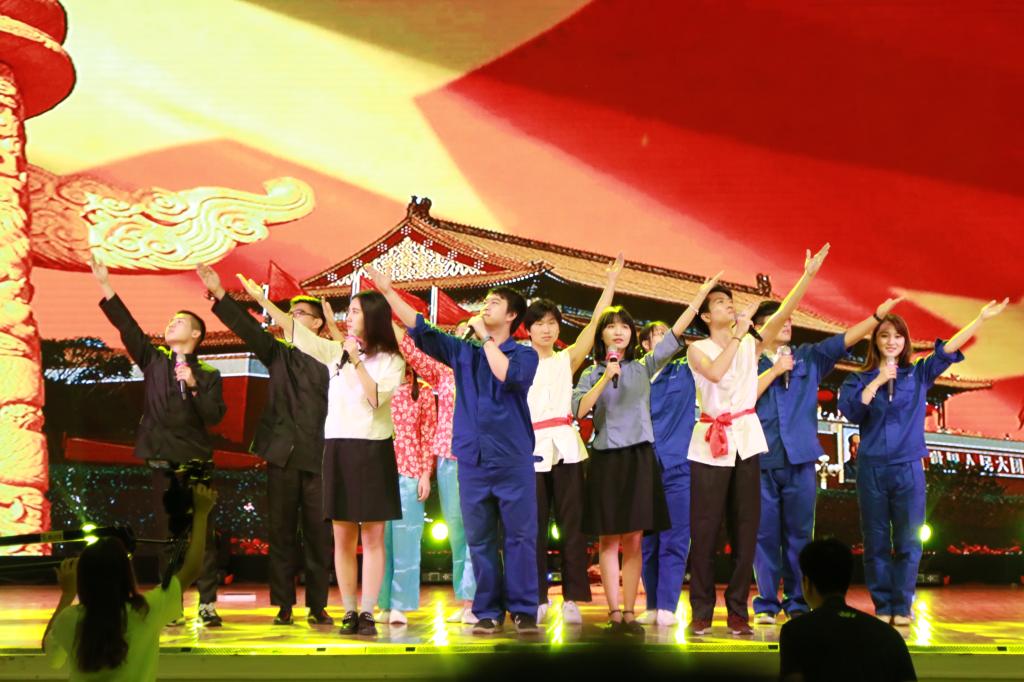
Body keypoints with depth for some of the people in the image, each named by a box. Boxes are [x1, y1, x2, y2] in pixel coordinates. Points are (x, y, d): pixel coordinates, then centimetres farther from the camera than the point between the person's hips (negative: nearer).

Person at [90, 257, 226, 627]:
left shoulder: (207, 374, 3)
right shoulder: (154, 359, 10)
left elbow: (215, 416, -6)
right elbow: (128, 326, 1)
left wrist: (193, 386, -17)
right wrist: (106, 287, -7)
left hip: (195, 460, -3)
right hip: (162, 459, 3)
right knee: (165, 534, 4)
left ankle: (207, 603, -1)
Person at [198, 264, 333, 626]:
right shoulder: (279, 354, 11)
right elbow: (247, 328, 0)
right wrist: (219, 293, -12)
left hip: (319, 459, -2)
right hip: (283, 456, 2)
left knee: (318, 534, 2)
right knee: (281, 532, 3)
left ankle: (317, 605, 10)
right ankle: (283, 606, 9)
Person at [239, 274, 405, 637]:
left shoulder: (391, 361, 0)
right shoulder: (336, 352, 10)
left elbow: (376, 398, -14)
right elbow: (293, 329, 6)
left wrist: (358, 362, -16)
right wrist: (261, 298, 0)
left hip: (373, 450, -3)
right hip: (337, 448, 4)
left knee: (372, 537, -2)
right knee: (343, 538, 3)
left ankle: (367, 613, 0)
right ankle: (349, 613, 8)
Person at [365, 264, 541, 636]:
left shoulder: (524, 354, 2)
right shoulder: (463, 352, 13)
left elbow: (508, 376, -19)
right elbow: (421, 330, 9)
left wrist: (485, 336, -9)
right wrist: (388, 291, 3)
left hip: (513, 461, -3)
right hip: (472, 460, 3)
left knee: (520, 536, -2)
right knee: (479, 540, 5)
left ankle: (523, 610, 5)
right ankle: (488, 611, 11)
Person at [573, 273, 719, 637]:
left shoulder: (644, 368, 8)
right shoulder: (592, 374, 6)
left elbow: (676, 332, 3)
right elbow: (579, 410, -10)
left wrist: (701, 294, -1)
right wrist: (606, 378, -15)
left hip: (639, 457, 1)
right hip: (606, 459, -1)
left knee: (633, 540, 0)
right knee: (609, 541, 0)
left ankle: (629, 613, 2)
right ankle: (614, 614, 2)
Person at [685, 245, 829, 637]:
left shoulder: (751, 344, 9)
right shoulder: (698, 349, 2)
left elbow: (782, 314, -4)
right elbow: (716, 372, -18)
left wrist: (808, 276, -13)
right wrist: (736, 335, -16)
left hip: (746, 440, 3)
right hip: (711, 442, -3)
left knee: (745, 528, 2)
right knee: (705, 529, -3)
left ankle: (738, 610, 7)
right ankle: (701, 612, 3)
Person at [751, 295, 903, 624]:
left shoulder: (809, 357, 13)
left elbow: (844, 340, 4)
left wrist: (878, 315, -5)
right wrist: (774, 370, -6)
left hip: (800, 460, 2)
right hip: (762, 461, -2)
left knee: (799, 534, 3)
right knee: (765, 534, 0)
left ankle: (798, 603, 8)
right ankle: (766, 604, 6)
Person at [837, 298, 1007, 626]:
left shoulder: (919, 374, 10)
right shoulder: (859, 379, 7)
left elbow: (948, 349, 0)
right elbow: (850, 410, -9)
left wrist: (981, 319, -9)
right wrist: (877, 382, -13)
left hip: (908, 467, 1)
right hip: (872, 468, 0)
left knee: (908, 541, -1)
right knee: (876, 541, 2)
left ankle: (902, 606, 4)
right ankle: (882, 606, 8)